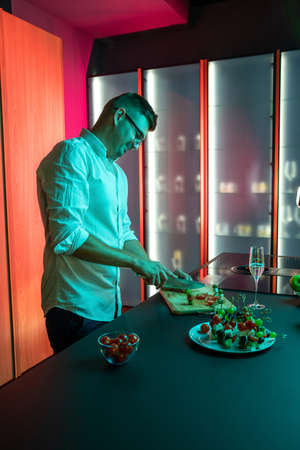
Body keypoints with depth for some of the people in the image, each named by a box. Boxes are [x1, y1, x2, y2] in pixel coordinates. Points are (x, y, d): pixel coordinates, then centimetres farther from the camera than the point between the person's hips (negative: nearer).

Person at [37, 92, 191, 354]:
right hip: (76, 308, -8)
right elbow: (67, 235, -23)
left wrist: (156, 271, 8)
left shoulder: (117, 173, 18)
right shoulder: (72, 154, -12)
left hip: (110, 303, 9)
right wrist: (137, 262, -18)